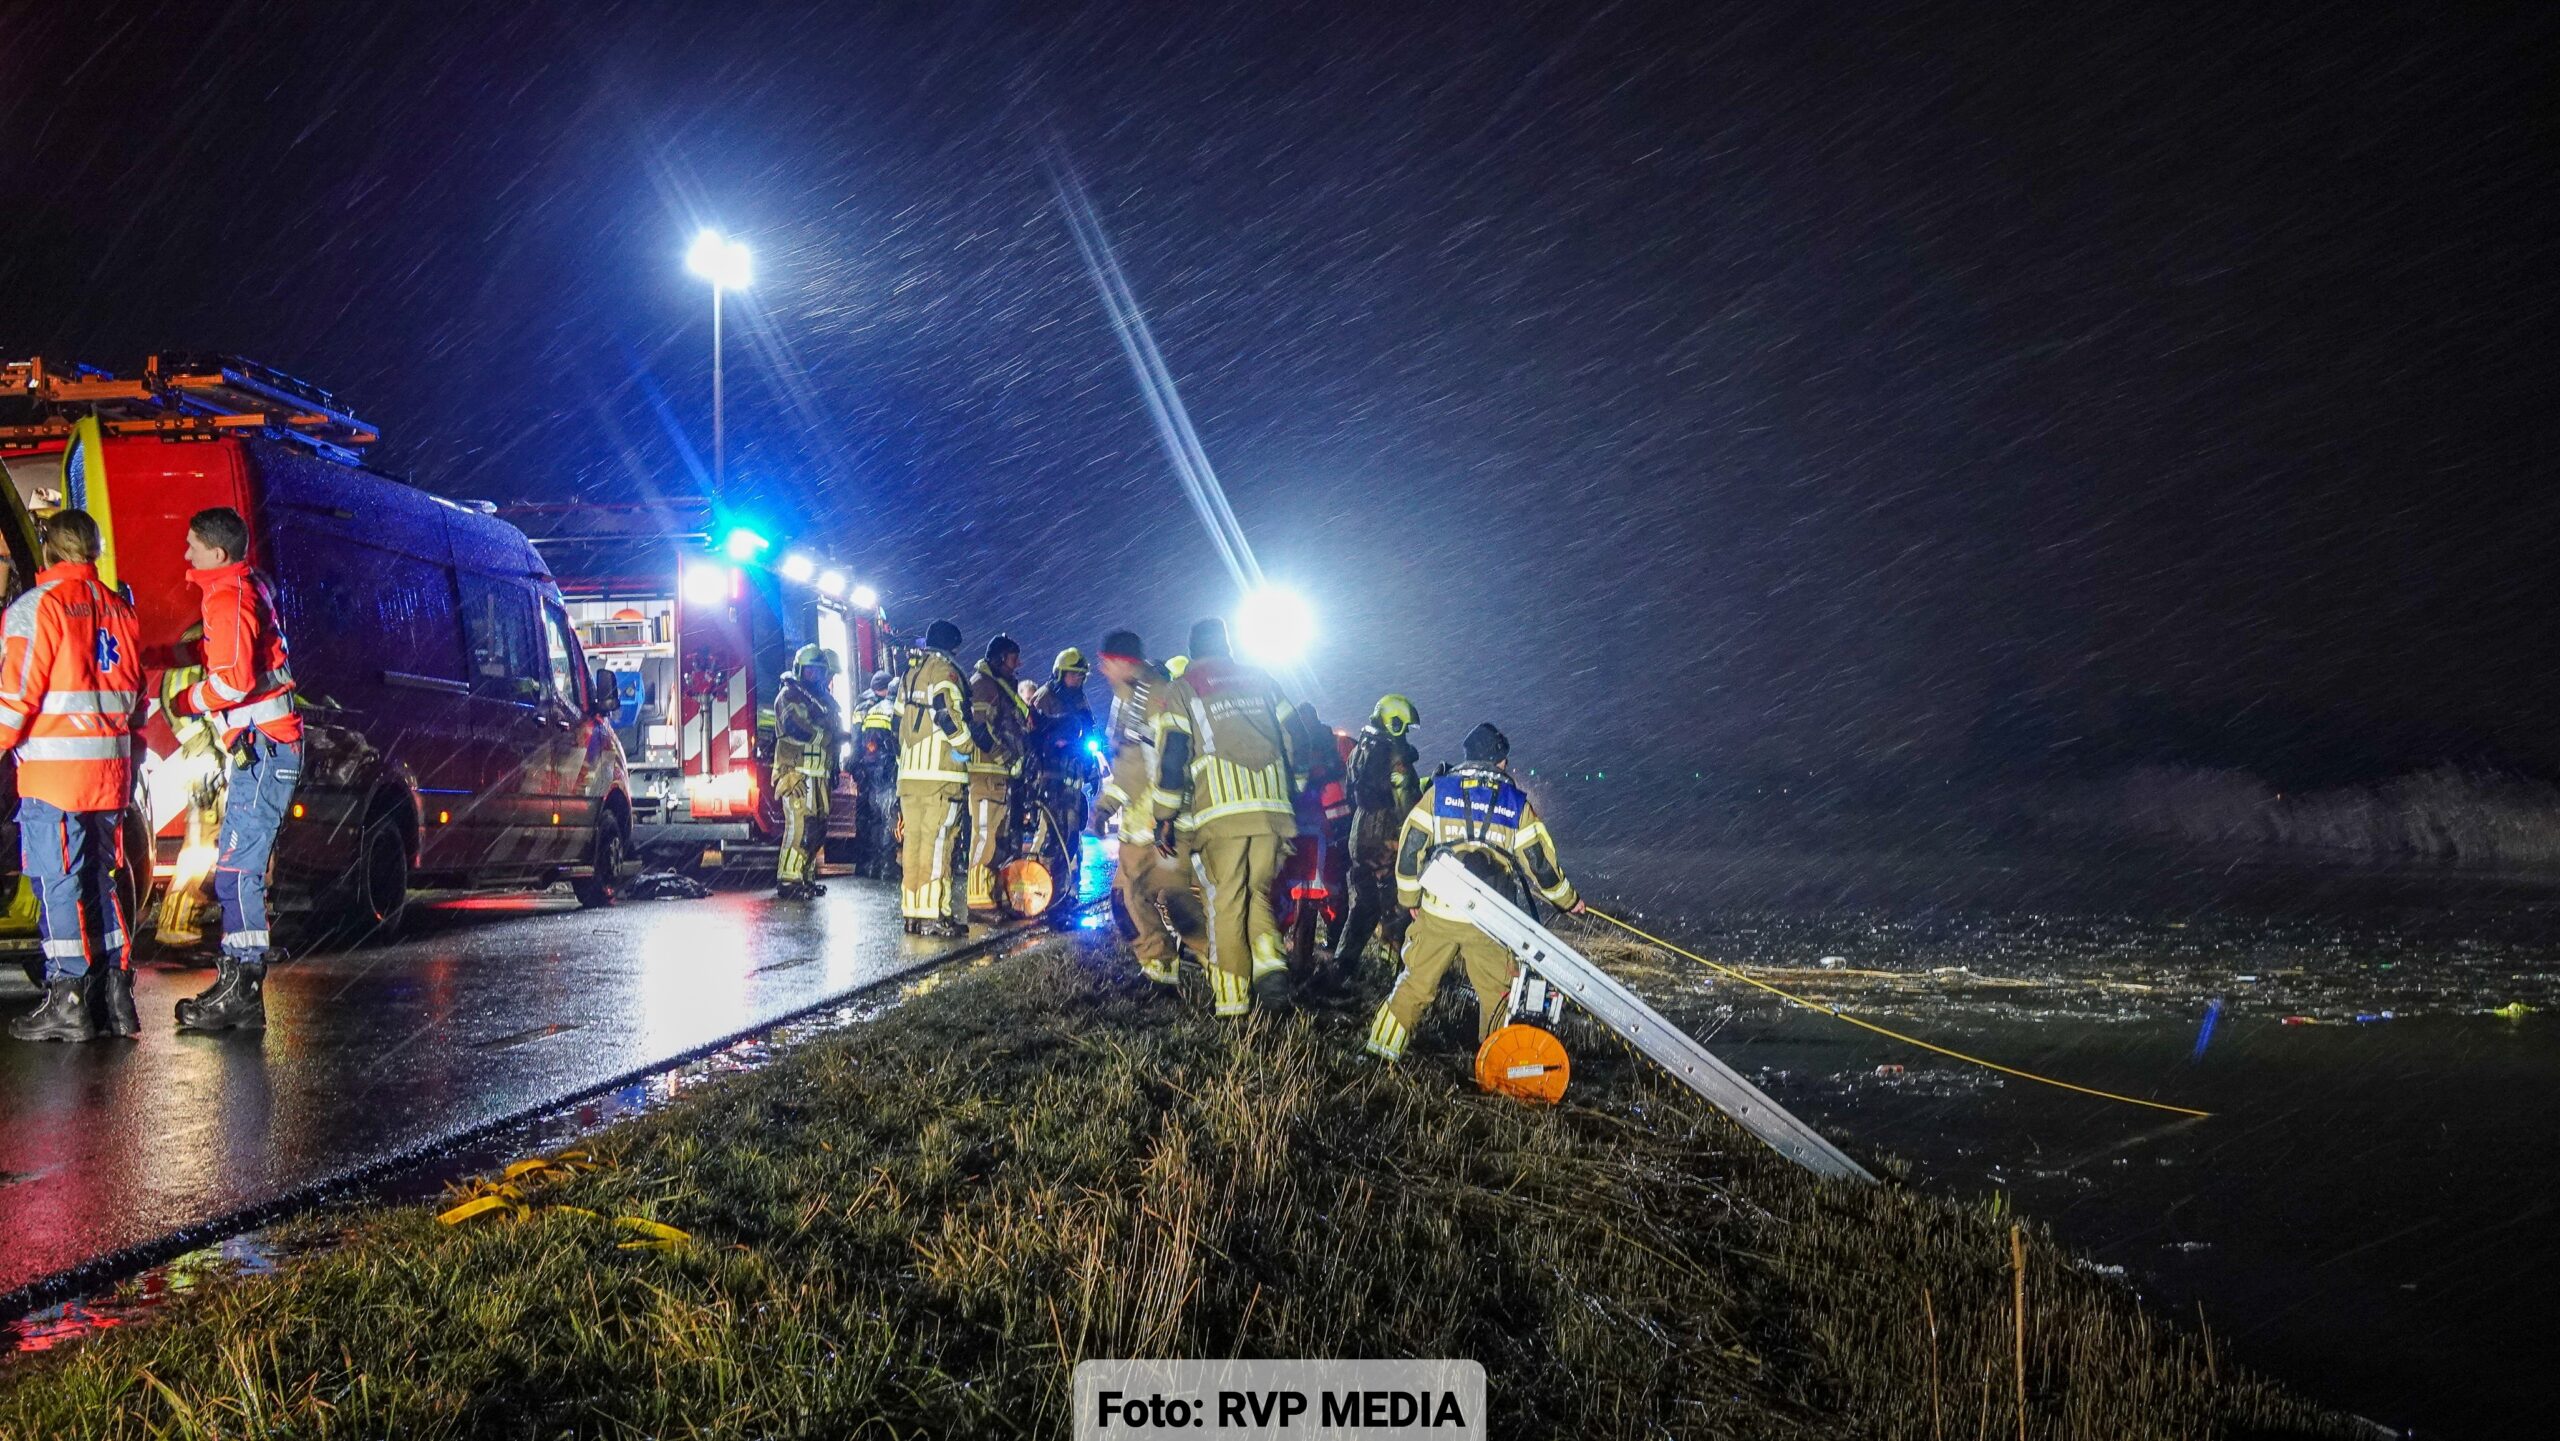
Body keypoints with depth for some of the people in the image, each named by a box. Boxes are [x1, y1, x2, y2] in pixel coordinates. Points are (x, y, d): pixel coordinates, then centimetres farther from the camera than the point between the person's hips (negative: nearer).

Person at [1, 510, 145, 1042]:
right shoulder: (118, 609, 13)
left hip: (54, 770, -6)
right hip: (110, 770, 6)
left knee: (57, 883, -2)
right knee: (101, 879, 12)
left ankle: (67, 1002, -1)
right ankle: (115, 997, 14)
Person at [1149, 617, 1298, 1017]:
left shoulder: (1180, 690, 7)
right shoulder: (1262, 681, 19)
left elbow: (1171, 756, -1)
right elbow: (1292, 741, 17)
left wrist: (1165, 818, 2)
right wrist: (1294, 798, 23)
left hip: (1221, 810, -3)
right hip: (1273, 807, 3)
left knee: (1226, 902, 3)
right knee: (1257, 892, 15)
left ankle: (1232, 996, 3)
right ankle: (1270, 961, -7)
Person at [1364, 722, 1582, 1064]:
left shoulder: (1439, 792, 4)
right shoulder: (1517, 804, 4)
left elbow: (1409, 849, 4)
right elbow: (1539, 861, 7)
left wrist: (1410, 898, 17)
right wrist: (1568, 900, 23)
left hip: (1436, 912, 1)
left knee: (1415, 982, 11)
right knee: (1495, 993, 13)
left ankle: (1382, 1048, 11)